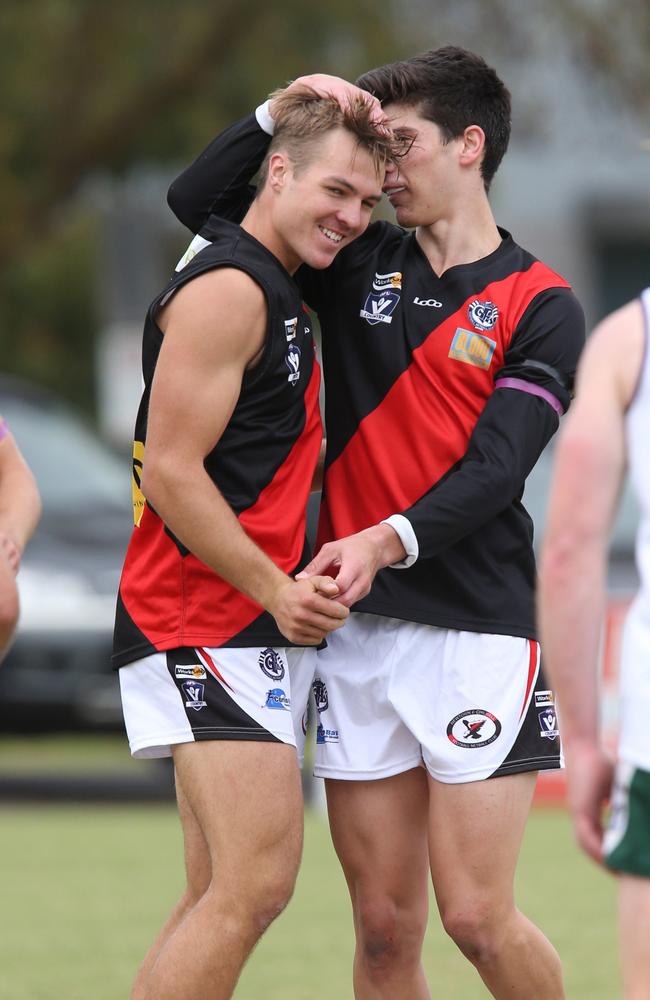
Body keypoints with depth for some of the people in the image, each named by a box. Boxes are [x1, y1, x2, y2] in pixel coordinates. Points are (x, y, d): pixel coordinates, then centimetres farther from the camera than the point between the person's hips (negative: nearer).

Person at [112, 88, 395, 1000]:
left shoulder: (278, 293, 20)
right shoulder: (227, 290, -12)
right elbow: (170, 472, -17)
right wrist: (277, 590, -18)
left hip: (260, 625, 10)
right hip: (207, 625, -10)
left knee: (219, 900, 6)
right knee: (256, 883, -18)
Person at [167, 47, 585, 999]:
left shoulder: (541, 307, 1)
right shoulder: (360, 266, 13)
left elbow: (494, 468, -11)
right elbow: (199, 199, 16)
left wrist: (389, 540, -27)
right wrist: (284, 109, 1)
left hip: (477, 633, -4)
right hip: (355, 632, 4)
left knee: (478, 917, -8)